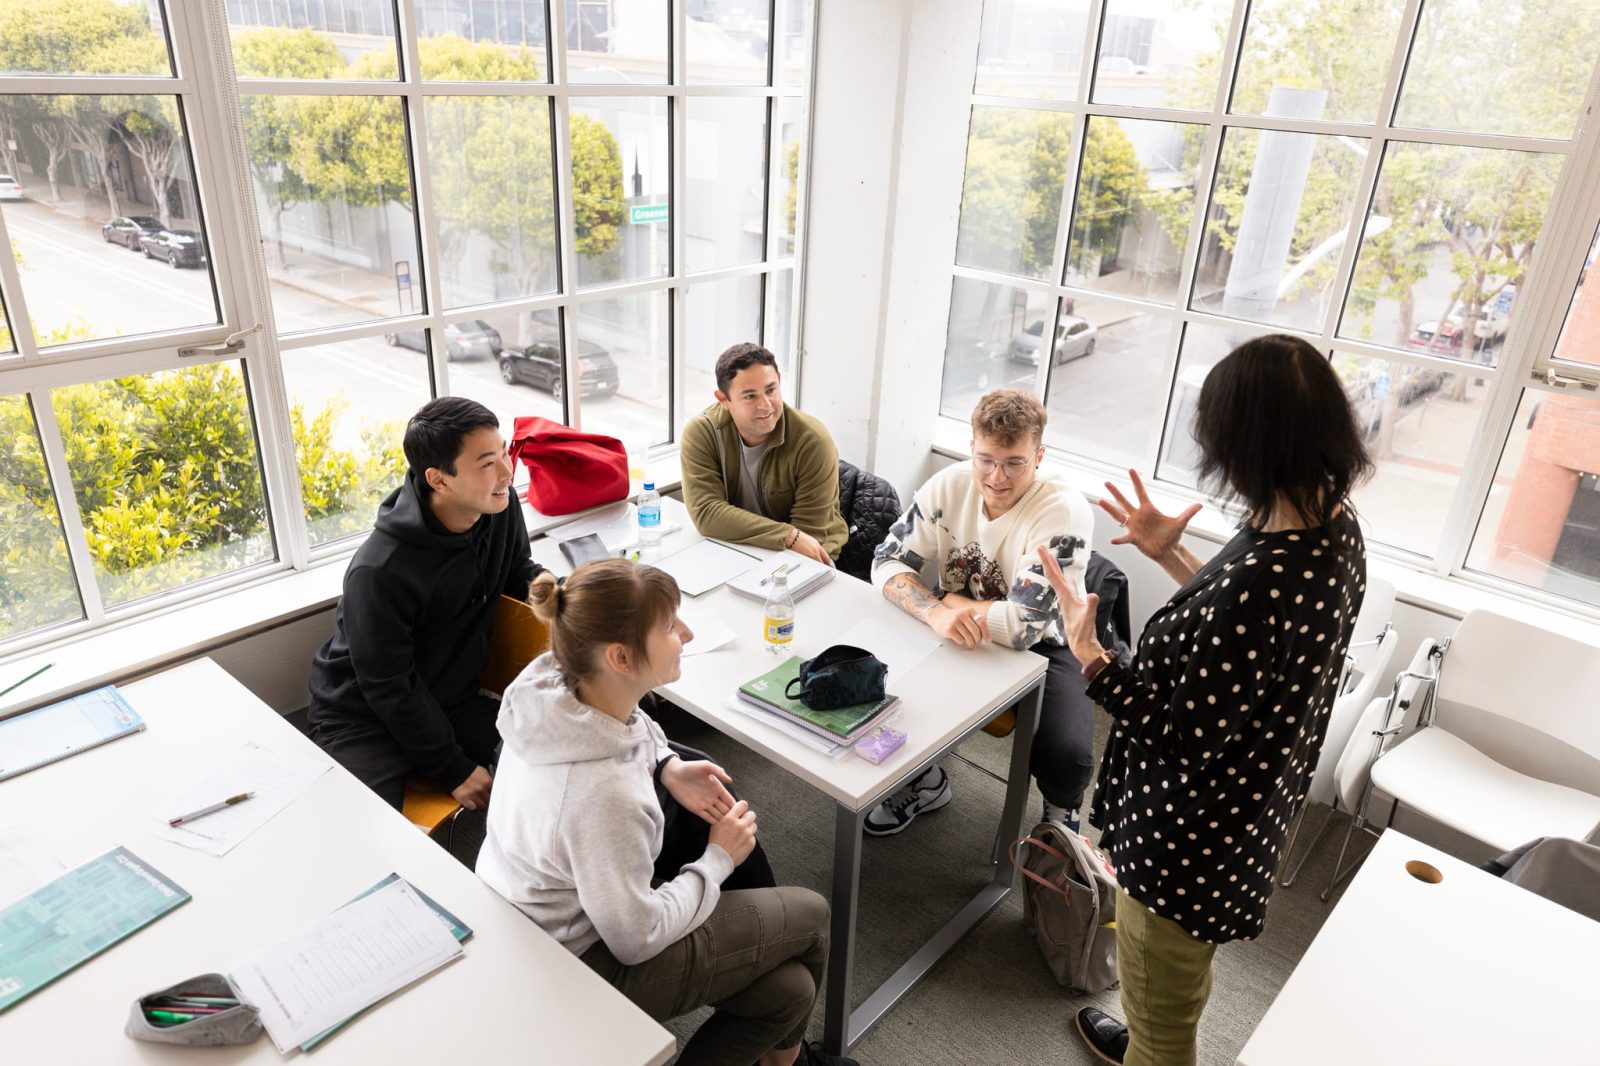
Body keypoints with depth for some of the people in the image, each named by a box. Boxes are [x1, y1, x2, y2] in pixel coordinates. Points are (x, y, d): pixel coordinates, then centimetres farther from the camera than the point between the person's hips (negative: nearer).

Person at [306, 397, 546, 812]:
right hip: (365, 716, -5)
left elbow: (518, 570, 9)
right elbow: (388, 690, -19)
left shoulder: (500, 507, -12)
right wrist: (454, 770, -14)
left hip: (452, 700, 5)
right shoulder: (380, 572, -29)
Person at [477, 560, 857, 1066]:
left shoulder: (554, 681, -15)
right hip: (580, 969, -7)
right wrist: (718, 860, -11)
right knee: (810, 915, 9)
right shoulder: (604, 795, -39)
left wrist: (667, 767, -5)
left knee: (787, 990, 9)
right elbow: (637, 939, -24)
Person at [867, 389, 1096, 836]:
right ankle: (926, 780, 14)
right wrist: (935, 612, -32)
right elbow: (887, 563, -13)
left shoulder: (1065, 513, -26)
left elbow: (1024, 625, -29)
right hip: (959, 634, 4)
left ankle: (1060, 809, 16)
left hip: (1042, 647, -3)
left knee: (1067, 756, -26)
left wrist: (951, 600, -16)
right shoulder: (949, 485, -13)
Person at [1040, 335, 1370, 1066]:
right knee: (1182, 977, 37)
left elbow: (1182, 730, -29)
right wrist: (1171, 556, 5)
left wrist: (1085, 647, -22)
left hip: (1193, 832, -10)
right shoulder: (1335, 523, -8)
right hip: (1255, 805, 10)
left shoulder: (1258, 580, -38)